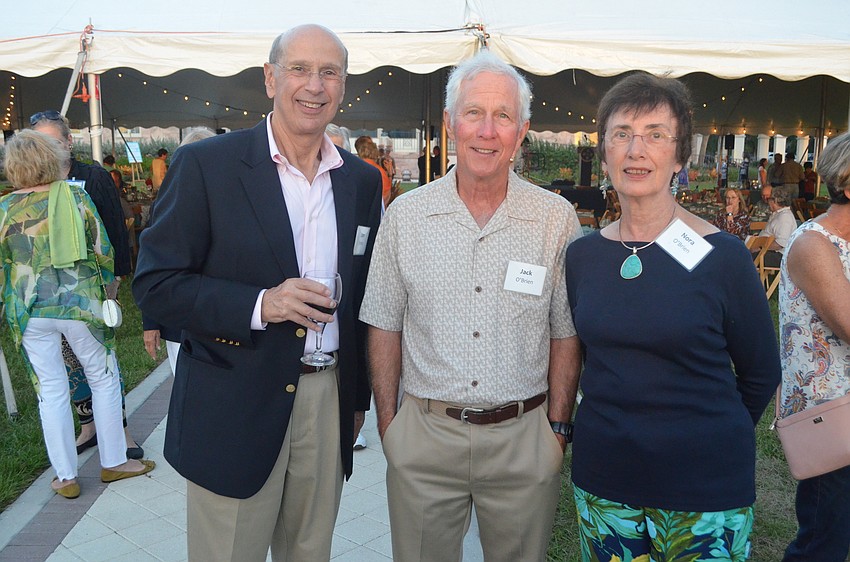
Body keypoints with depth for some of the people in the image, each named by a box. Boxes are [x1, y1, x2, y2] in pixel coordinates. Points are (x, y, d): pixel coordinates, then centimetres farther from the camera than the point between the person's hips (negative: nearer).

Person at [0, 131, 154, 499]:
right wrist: (107, 289, 14)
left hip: (30, 312, 2)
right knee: (104, 379, 13)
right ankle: (113, 462, 22)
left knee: (51, 389, 10)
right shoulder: (76, 197, -4)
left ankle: (66, 477, 19)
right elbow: (102, 252, -1)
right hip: (79, 302, -1)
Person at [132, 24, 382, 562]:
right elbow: (155, 284, -9)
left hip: (329, 401, 4)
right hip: (234, 410, -4)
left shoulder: (363, 180, 6)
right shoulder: (206, 164, -8)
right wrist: (259, 305, -23)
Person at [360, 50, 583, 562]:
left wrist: (558, 428, 0)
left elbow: (565, 335, 1)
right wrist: (387, 424, 1)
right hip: (423, 438, 1)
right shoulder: (405, 216, -3)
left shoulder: (557, 219, -4)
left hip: (523, 440, 0)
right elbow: (385, 328, 2)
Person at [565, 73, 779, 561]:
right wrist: (617, 426, 12)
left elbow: (761, 373, 0)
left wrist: (708, 437, 9)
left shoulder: (721, 256, -10)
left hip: (705, 487, -3)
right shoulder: (582, 255, 0)